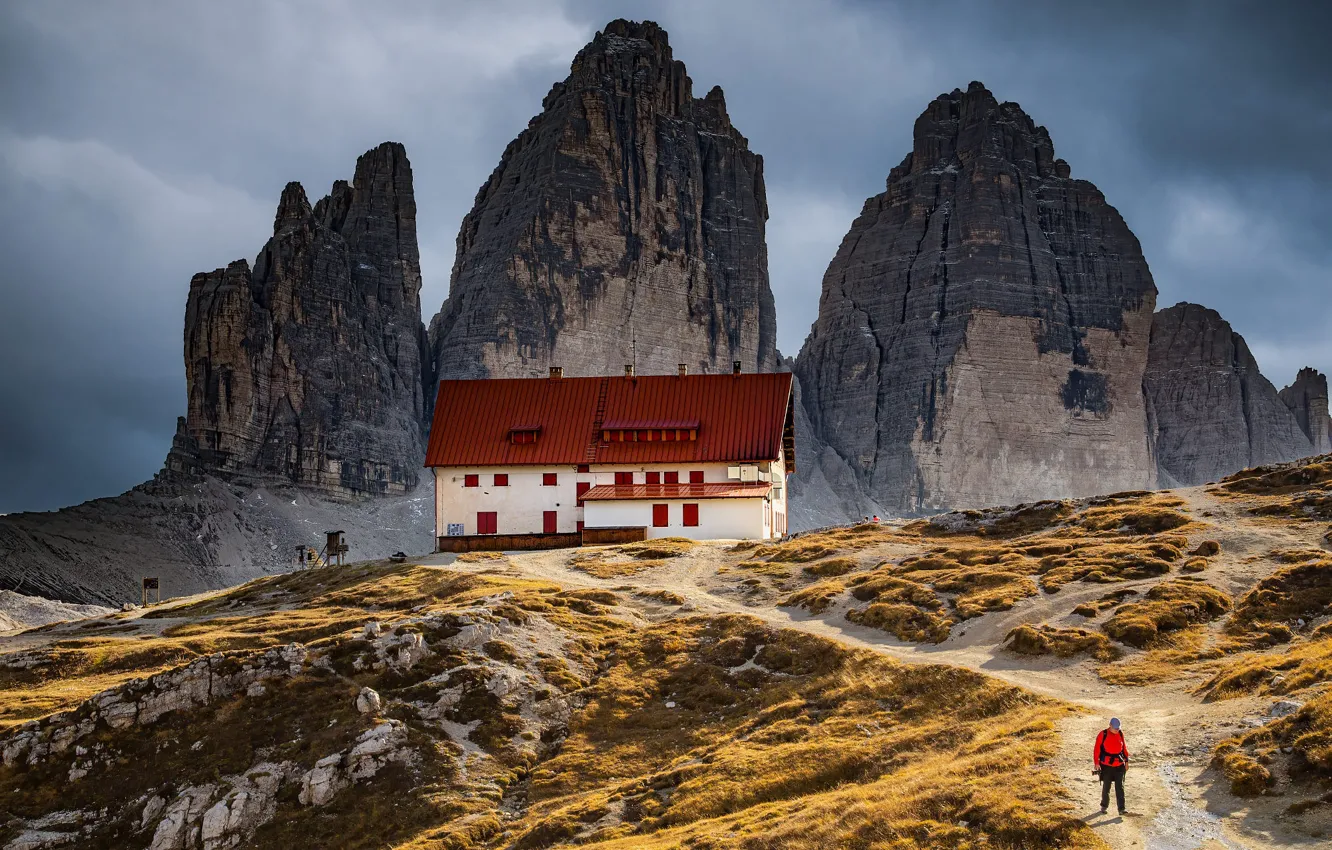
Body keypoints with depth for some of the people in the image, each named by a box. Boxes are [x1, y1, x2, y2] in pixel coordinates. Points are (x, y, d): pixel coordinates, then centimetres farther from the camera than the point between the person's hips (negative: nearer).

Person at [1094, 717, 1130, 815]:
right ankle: (1104, 806, 25)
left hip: (1119, 765, 3)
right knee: (1106, 787, 8)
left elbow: (1124, 748, 13)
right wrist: (1096, 763, -11)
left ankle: (1121, 809, -4)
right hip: (1106, 766, -3)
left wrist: (1126, 761, 13)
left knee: (1120, 787, -3)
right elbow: (1097, 749, -8)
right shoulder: (1103, 734, -9)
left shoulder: (1120, 734, 3)